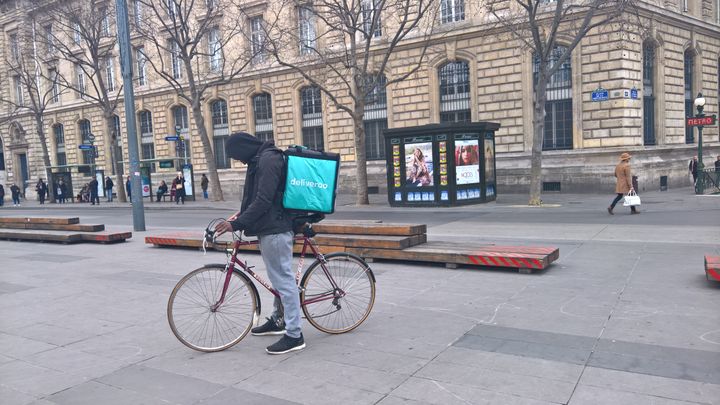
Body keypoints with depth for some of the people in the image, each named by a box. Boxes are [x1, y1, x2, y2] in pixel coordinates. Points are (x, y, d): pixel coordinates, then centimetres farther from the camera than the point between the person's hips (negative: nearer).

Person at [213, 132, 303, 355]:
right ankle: (278, 320, 36)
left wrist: (236, 224, -22)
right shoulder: (261, 159, 16)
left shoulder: (268, 160, -17)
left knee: (283, 279, -7)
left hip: (274, 229, -11)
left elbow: (263, 201, -24)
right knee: (278, 277, 21)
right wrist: (240, 216, 15)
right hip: (271, 227, 11)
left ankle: (294, 335, -1)